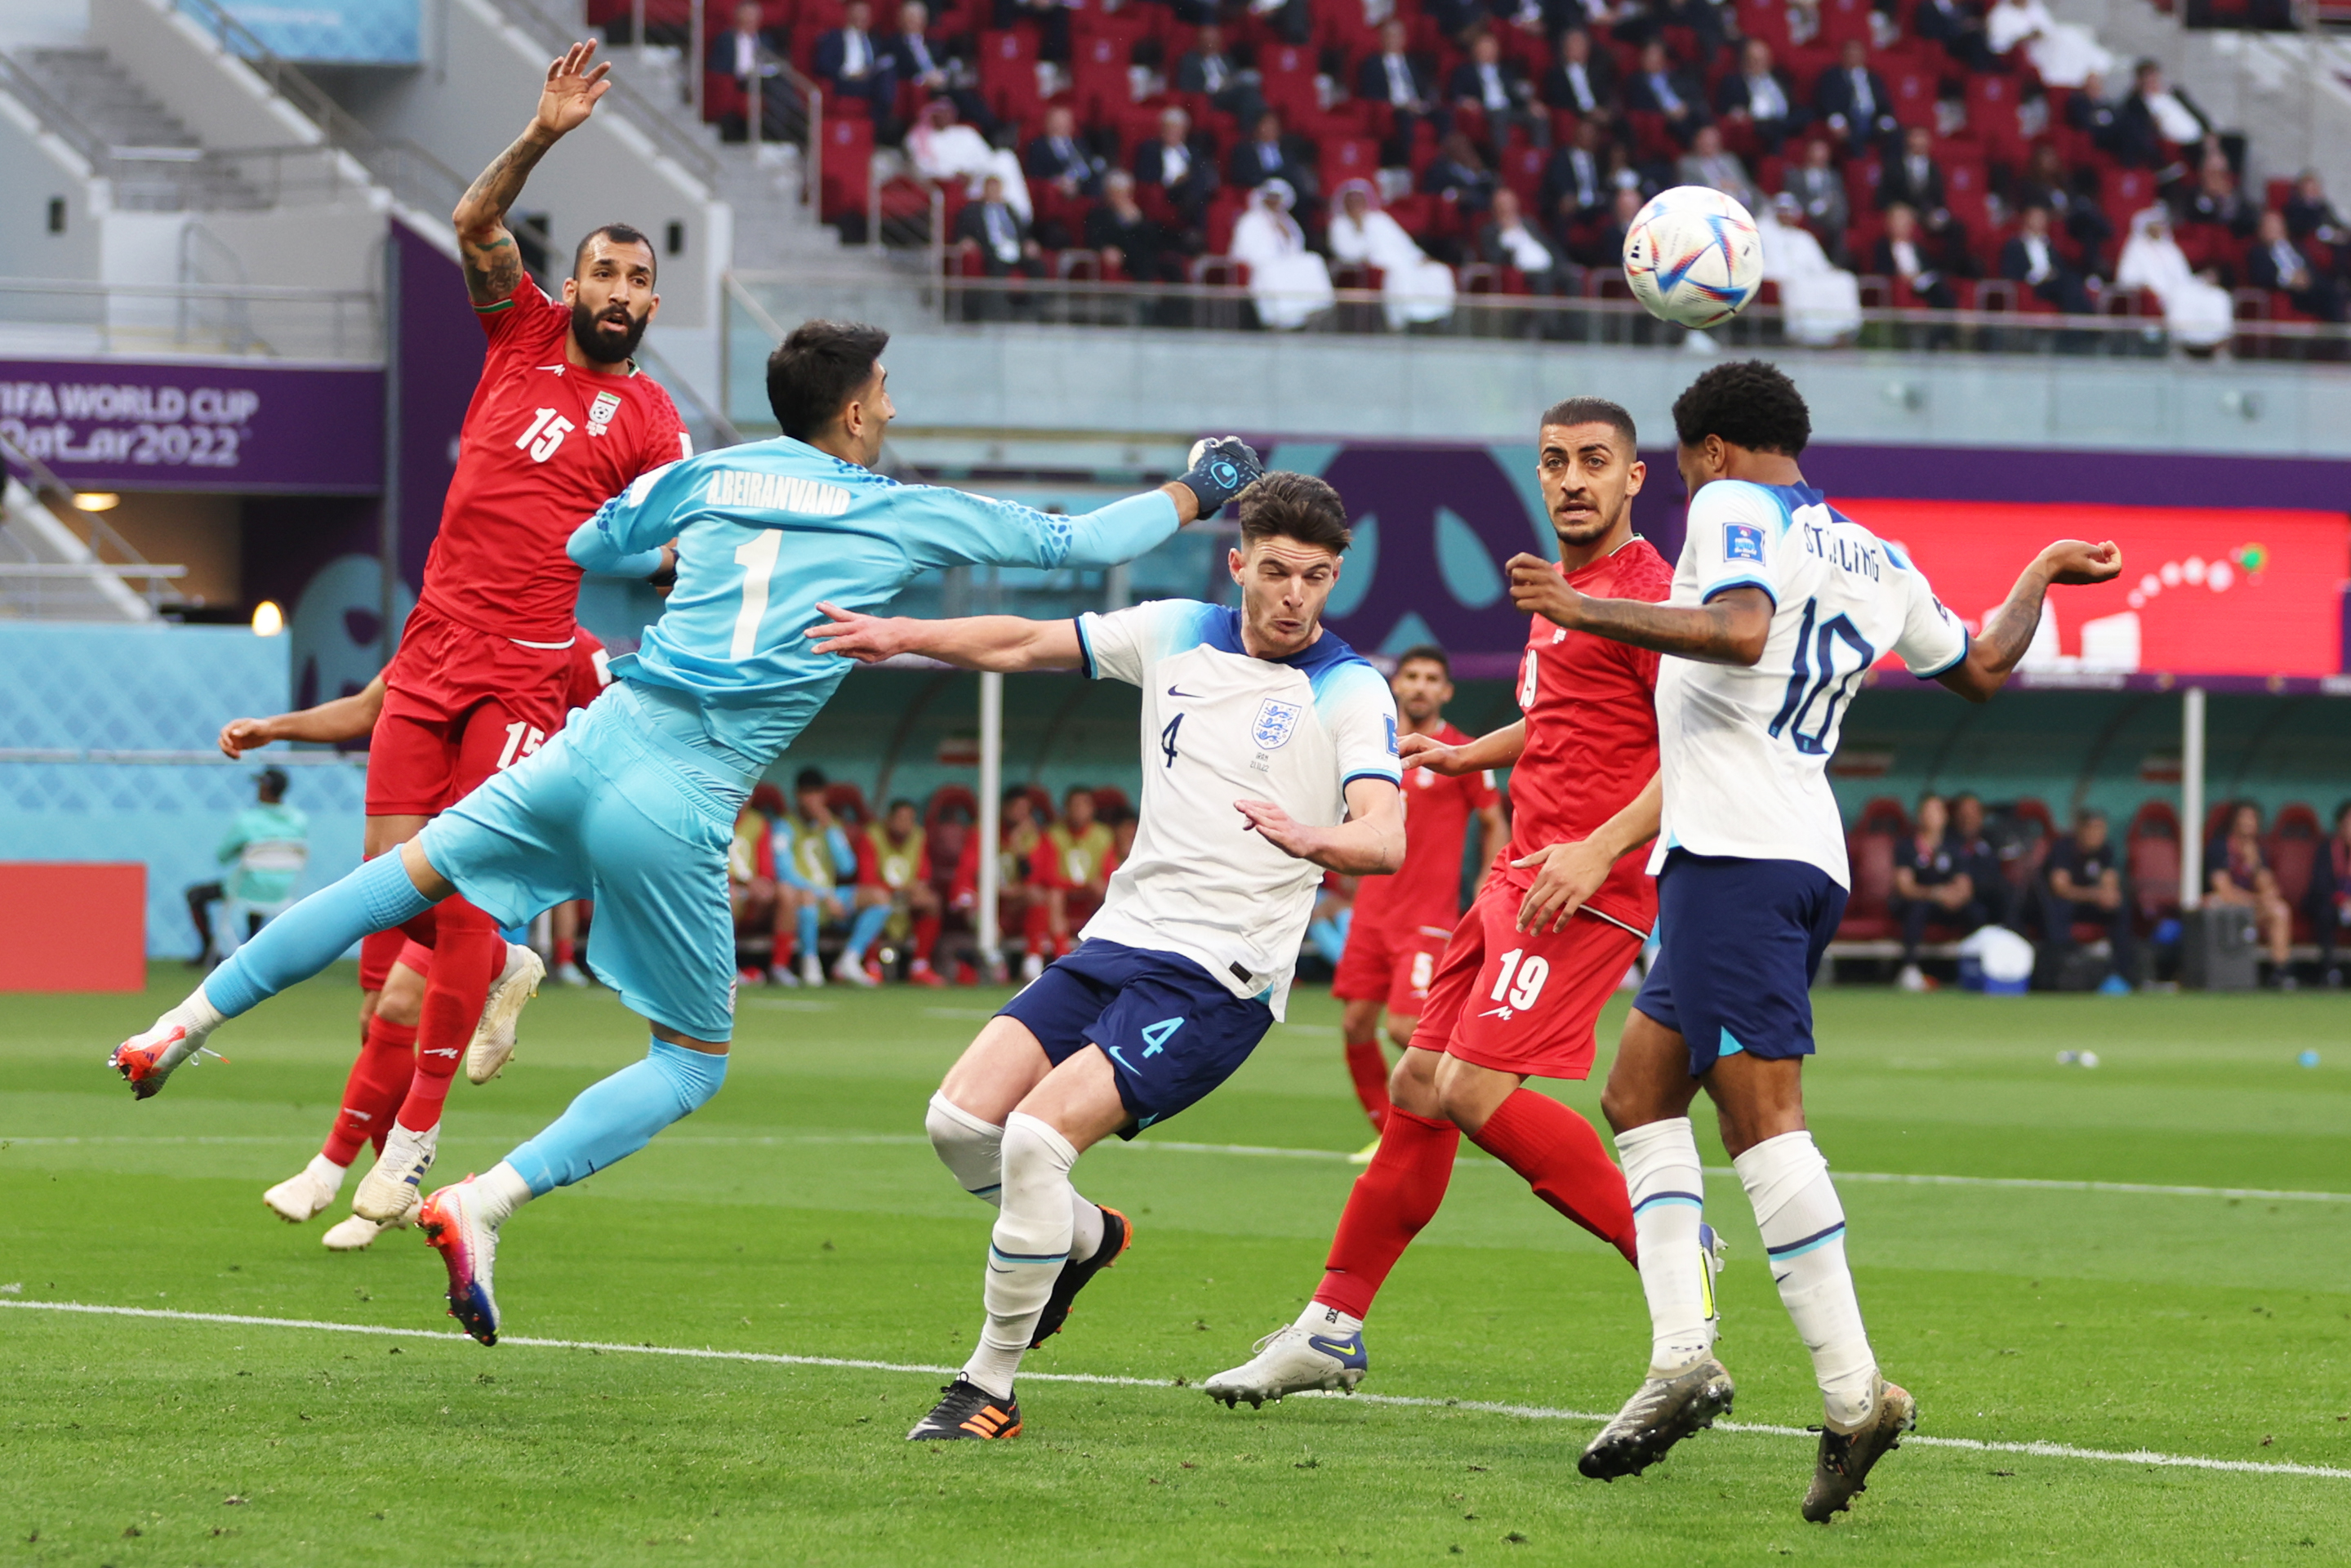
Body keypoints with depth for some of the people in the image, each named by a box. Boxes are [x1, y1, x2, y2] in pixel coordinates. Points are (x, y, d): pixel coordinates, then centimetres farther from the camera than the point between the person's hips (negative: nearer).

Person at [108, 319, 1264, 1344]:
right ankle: (481, 1205, -10)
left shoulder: (710, 478, 14)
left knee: (413, 872, 24)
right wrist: (1194, 494, 29)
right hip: (682, 799, -4)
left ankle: (191, 1021, 18)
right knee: (693, 1061, 9)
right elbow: (1078, 541, 14)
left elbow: (587, 547, 29)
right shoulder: (906, 518, 4)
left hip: (598, 739, 4)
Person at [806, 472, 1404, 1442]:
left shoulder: (1350, 692, -7)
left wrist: (1314, 837, -44)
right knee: (962, 1120, -5)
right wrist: (900, 633, 3)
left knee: (1038, 1136, -21)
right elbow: (1022, 644, 18)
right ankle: (1086, 1240, 27)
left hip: (1219, 979, -6)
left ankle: (991, 1387, -7)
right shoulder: (1178, 635, 9)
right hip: (1119, 939, 6)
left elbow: (1386, 839, -22)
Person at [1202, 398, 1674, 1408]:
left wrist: (1597, 849, -27)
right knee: (1418, 1084, 10)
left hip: (1585, 887, -9)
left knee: (1475, 1088, -21)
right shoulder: (1561, 587, 20)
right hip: (1520, 874, 9)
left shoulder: (1646, 590, -10)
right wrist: (1472, 755, 28)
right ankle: (1332, 1326, 19)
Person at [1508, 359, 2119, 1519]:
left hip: (1734, 855, -9)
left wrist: (1587, 612, -22)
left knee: (1760, 1114, -14)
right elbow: (1982, 668, 34)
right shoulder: (1874, 560, 21)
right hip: (1806, 856, 9)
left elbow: (1739, 631, -23)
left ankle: (1853, 1391, -21)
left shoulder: (1733, 507, -2)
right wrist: (2041, 576, 51)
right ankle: (1682, 1352, 1)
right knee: (1638, 1095, 14)